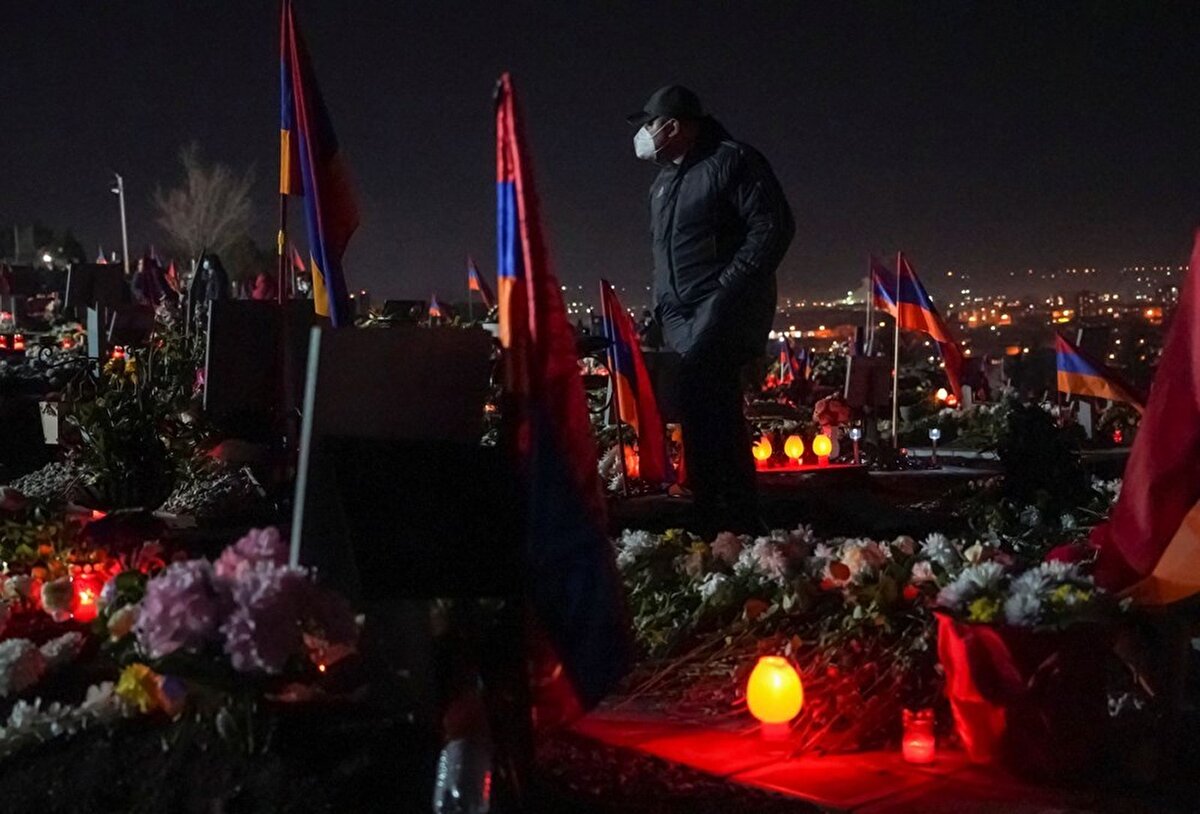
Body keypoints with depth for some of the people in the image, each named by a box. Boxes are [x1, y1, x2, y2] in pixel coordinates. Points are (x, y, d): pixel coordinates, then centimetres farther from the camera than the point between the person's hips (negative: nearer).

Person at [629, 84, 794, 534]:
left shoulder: (733, 161, -6)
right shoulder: (663, 181, 20)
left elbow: (774, 227, -13)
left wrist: (729, 286, -18)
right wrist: (664, 302, 16)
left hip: (725, 308, -9)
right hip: (684, 316, 9)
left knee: (698, 393, -23)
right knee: (714, 412, 8)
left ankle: (724, 520, -19)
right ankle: (739, 519, 14)